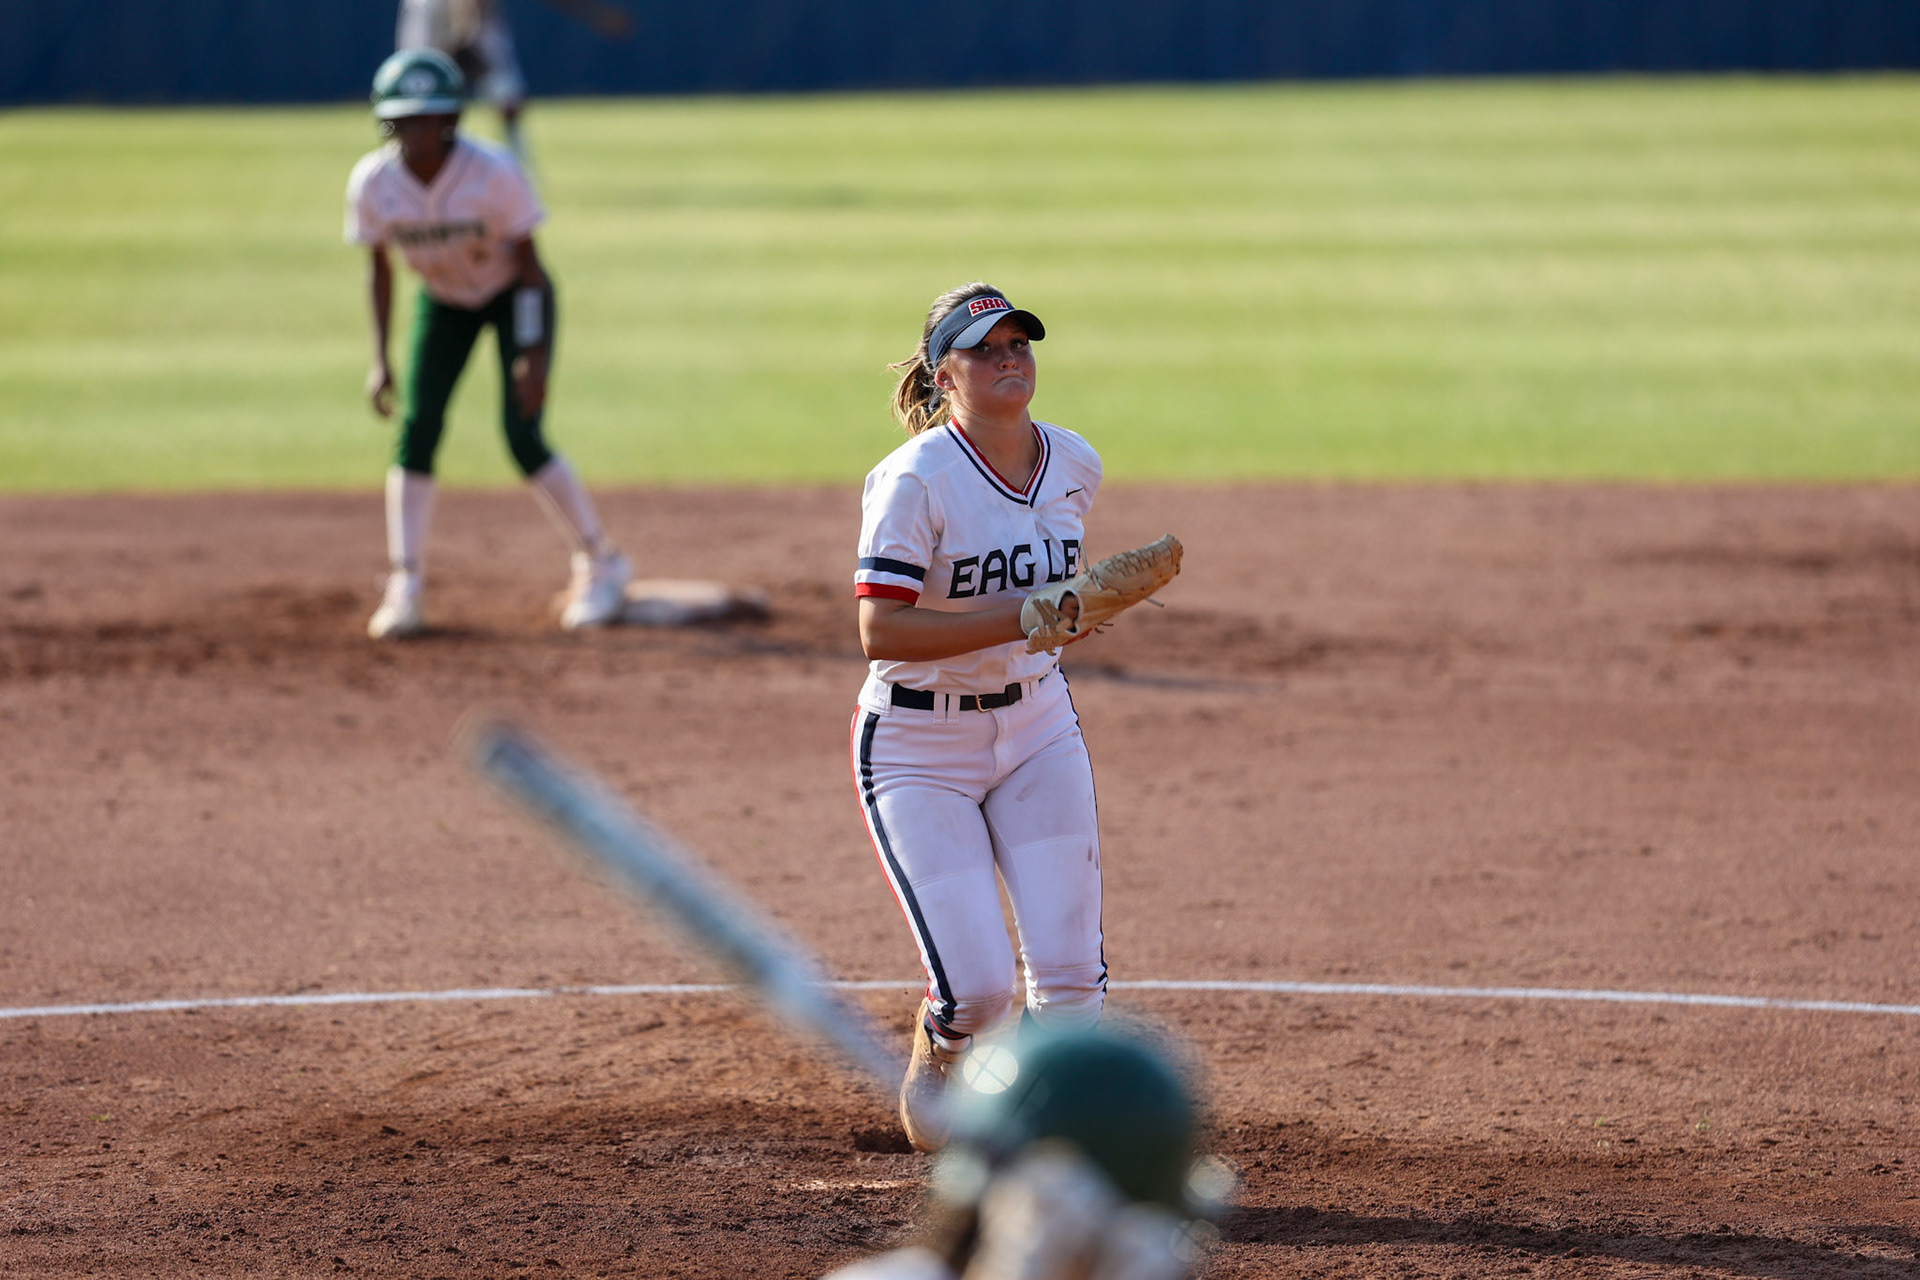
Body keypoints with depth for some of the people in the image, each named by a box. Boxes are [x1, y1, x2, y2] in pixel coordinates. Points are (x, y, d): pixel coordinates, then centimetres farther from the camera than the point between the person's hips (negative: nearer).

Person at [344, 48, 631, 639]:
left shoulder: (494, 173, -32)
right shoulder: (372, 183, -22)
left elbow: (529, 263, -21)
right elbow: (379, 268, -6)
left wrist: (535, 355, -26)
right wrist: (380, 361, -10)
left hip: (513, 296, -3)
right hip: (443, 302, 3)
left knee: (522, 434, -13)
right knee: (418, 429, -11)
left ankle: (602, 565, 6)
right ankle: (404, 590, -7)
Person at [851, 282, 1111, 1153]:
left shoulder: (1074, 463, 1)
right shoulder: (917, 478, -19)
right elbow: (879, 631, -24)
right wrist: (1017, 619, -28)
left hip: (1038, 730, 5)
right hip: (919, 745, -5)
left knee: (1071, 974, -6)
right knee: (978, 986, -11)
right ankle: (936, 1065, 25)